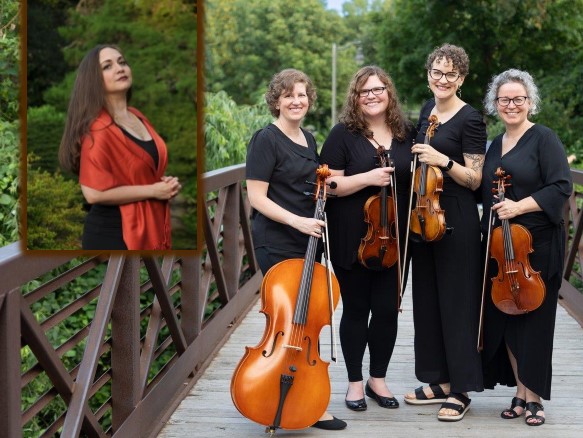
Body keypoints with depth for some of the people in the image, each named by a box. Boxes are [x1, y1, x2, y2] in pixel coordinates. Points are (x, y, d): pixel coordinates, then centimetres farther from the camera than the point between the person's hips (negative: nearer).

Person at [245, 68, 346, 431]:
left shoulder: (309, 140, 11)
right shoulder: (267, 139, -11)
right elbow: (257, 197, -16)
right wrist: (297, 220, -25)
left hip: (307, 242, 8)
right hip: (277, 244, -8)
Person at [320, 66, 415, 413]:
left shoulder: (407, 133, 6)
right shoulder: (344, 134, -6)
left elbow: (417, 179, 19)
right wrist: (368, 178, -22)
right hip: (352, 239, -3)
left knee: (388, 309, 7)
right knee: (356, 310, 7)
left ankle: (378, 379, 24)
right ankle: (355, 382, 20)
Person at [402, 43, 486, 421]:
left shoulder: (470, 119, -10)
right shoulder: (427, 111, 12)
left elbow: (474, 179, -13)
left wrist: (444, 161, -25)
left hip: (456, 220, -8)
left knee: (456, 301, -2)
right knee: (427, 299, 11)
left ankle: (461, 390, 6)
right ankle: (439, 381, 22)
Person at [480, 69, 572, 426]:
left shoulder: (544, 139, -7)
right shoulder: (495, 146, 14)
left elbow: (561, 187, -15)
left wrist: (519, 206, -21)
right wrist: (492, 223, 6)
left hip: (537, 244, -6)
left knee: (533, 319, -2)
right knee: (505, 318, 6)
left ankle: (534, 398, 8)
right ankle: (520, 393, 17)